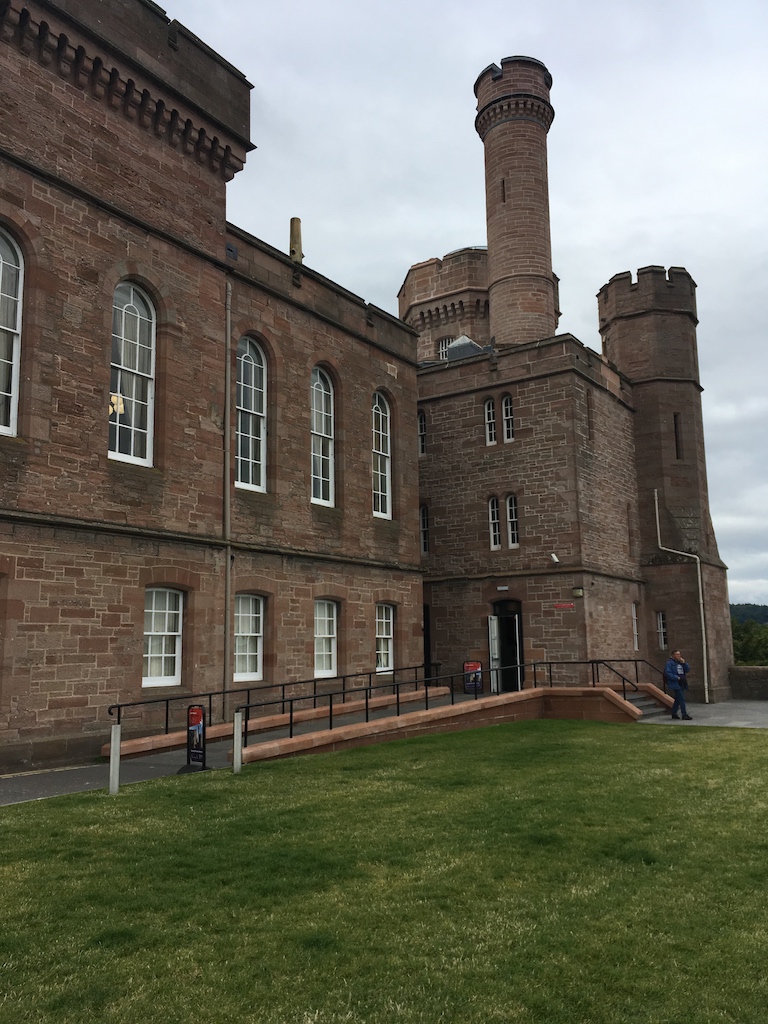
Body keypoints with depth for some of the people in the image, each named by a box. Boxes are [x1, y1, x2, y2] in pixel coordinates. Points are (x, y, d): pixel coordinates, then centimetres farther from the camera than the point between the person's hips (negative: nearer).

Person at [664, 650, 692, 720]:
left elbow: (688, 670, 10)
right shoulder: (669, 663, -8)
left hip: (682, 684, 8)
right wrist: (677, 678, -21)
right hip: (675, 684, -8)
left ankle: (674, 714, 25)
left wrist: (684, 663, -5)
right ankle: (684, 715, -9)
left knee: (678, 699, 14)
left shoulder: (681, 662, 16)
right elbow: (668, 673, -17)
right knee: (682, 699, -12)